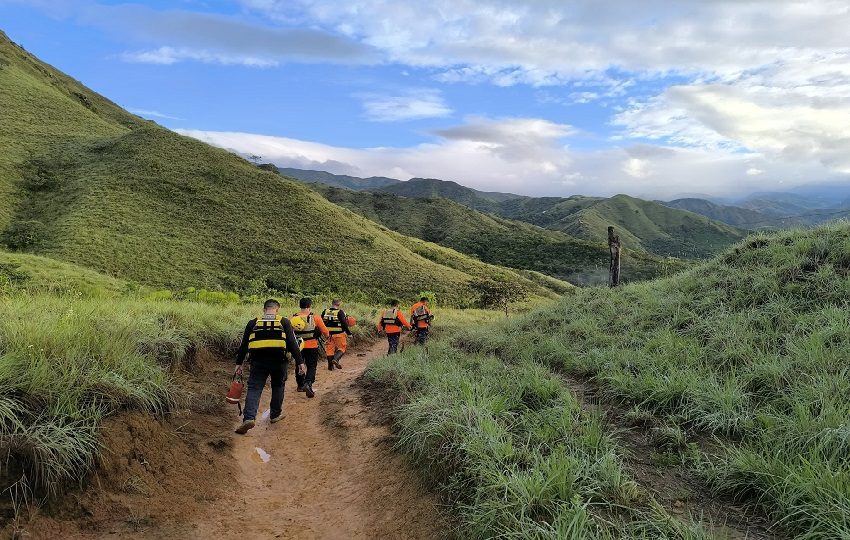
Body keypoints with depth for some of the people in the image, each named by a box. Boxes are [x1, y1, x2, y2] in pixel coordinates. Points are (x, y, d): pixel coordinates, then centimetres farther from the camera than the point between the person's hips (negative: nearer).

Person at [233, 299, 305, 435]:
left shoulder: (253, 323, 10)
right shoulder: (284, 322, 6)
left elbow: (243, 345, 12)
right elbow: (293, 343, 1)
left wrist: (239, 363, 17)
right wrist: (300, 362, 3)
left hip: (258, 362, 0)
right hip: (279, 361, 0)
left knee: (254, 389, 1)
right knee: (278, 387, 20)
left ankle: (249, 418, -16)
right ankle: (275, 414, 29)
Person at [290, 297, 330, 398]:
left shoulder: (293, 318, -5)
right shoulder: (315, 318, -9)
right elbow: (325, 332, -2)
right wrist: (327, 337, 19)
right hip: (312, 347, -3)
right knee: (311, 366, 5)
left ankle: (300, 385, 31)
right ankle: (308, 384, -17)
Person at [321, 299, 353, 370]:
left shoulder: (325, 312, 4)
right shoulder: (340, 312, -12)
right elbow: (344, 324, -14)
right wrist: (349, 333, -6)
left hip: (329, 334, 5)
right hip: (339, 334, -5)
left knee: (329, 349, 12)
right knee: (341, 348, 6)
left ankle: (330, 365, 15)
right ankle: (336, 359, -16)